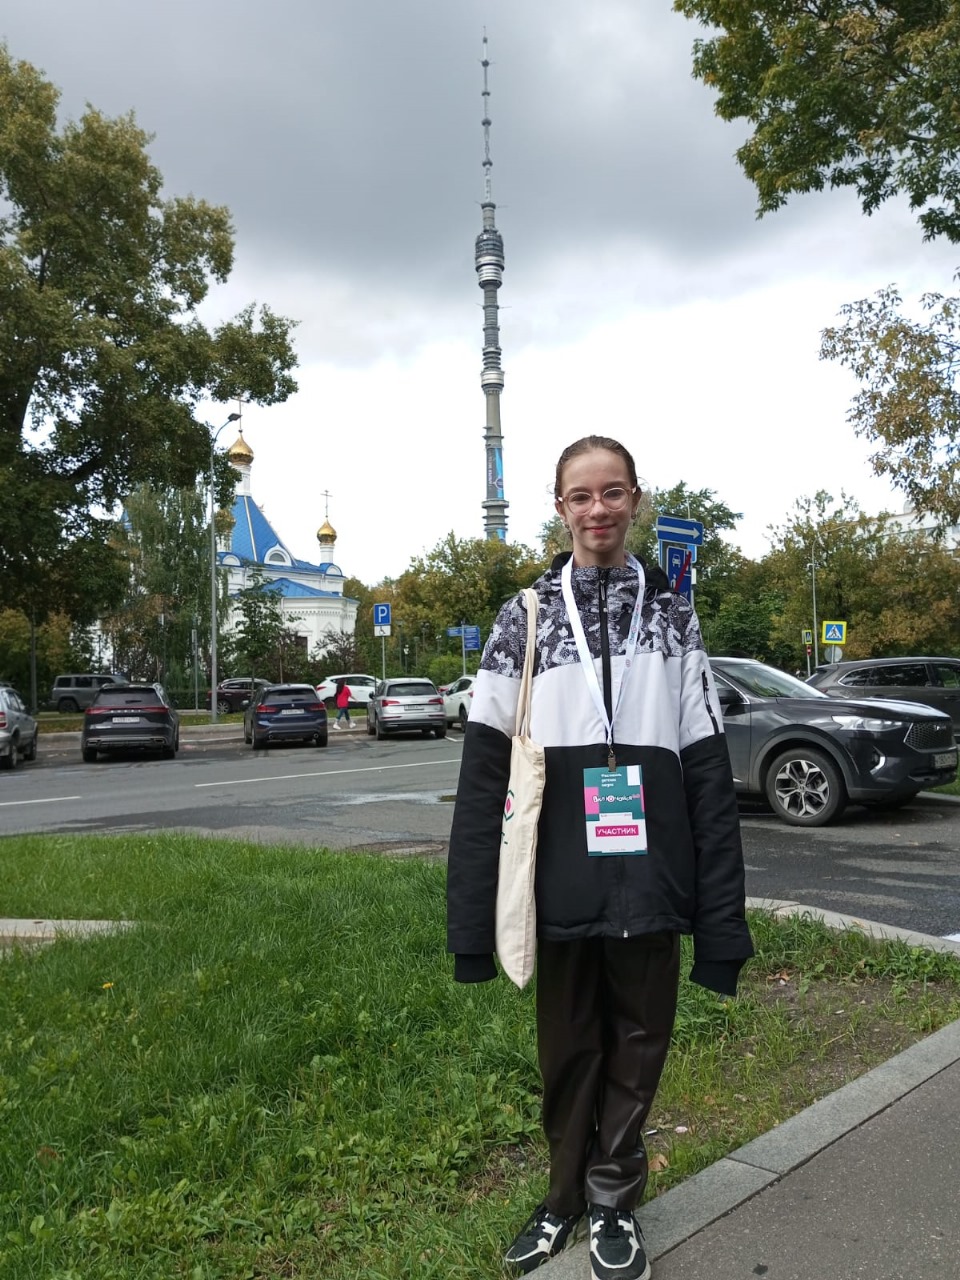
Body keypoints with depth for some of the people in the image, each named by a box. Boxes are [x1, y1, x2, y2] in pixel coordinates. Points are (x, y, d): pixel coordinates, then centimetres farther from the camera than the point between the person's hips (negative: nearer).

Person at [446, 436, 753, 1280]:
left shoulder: (673, 617, 4)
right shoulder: (526, 617, 2)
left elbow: (707, 773, 2)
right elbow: (485, 772, -2)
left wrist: (722, 915, -3)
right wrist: (474, 912, -8)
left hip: (649, 888, 1)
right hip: (561, 887, 0)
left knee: (637, 1048, 14)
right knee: (567, 1053, 14)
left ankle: (614, 1201, 35)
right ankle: (568, 1196, 36)